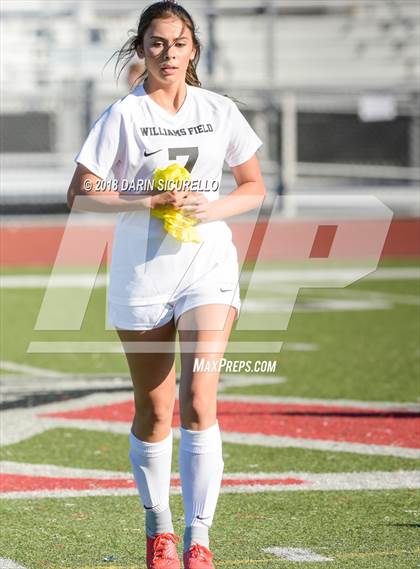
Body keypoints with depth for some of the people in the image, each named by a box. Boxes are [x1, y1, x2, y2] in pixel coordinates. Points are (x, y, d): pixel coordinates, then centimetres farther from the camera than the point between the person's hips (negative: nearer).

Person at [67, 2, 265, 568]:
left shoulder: (220, 111, 4)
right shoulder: (123, 115, -3)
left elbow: (254, 187, 12)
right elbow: (79, 195, -6)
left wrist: (214, 207, -8)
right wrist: (148, 201, -17)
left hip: (208, 265, 1)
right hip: (141, 272, 0)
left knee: (199, 403, -15)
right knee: (153, 412, 8)